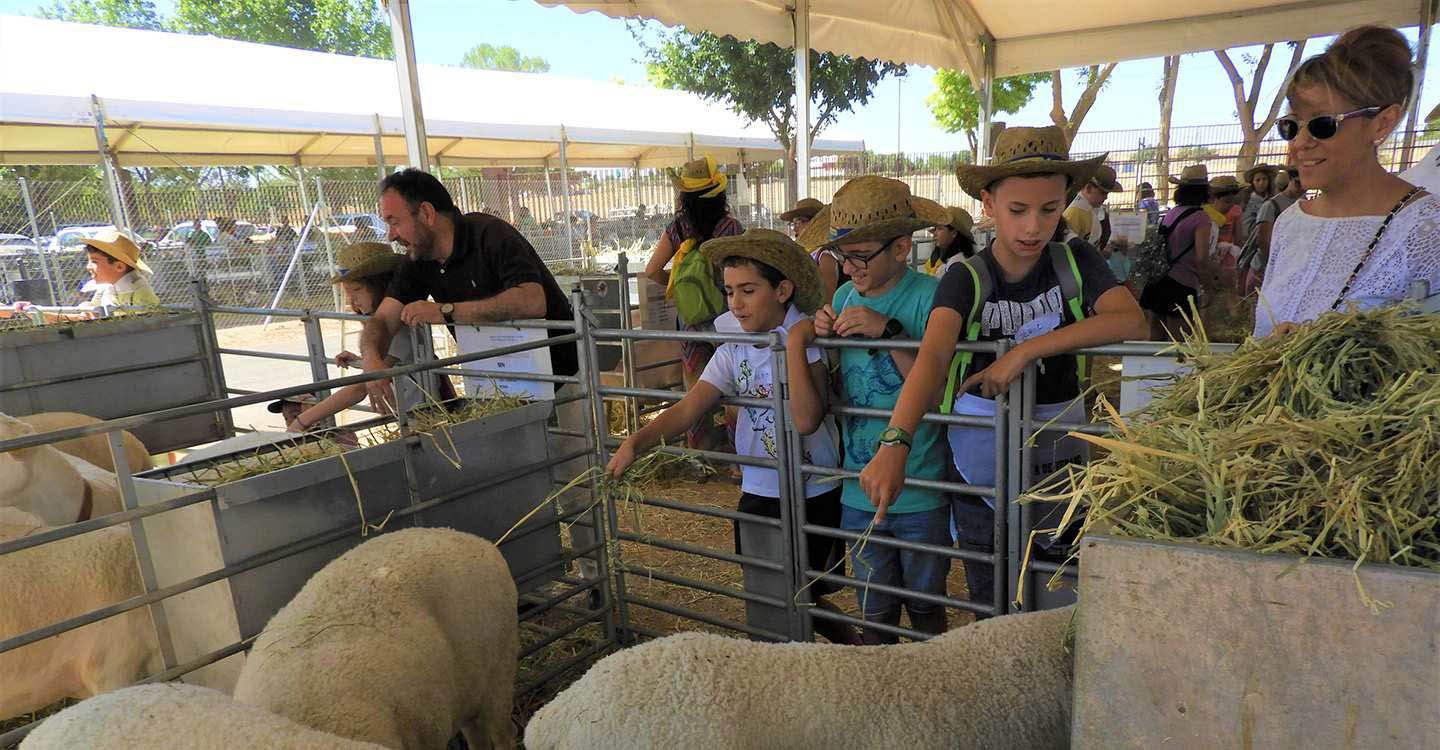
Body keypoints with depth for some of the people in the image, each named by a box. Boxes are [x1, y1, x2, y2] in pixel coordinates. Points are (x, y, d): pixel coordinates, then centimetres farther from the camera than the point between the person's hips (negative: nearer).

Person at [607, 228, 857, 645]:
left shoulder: (809, 338, -15)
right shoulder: (733, 351, 0)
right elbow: (686, 410, -10)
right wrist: (635, 443, -26)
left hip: (816, 497, -5)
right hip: (760, 496, 6)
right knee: (769, 614, 18)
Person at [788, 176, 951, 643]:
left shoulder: (930, 297, -14)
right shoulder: (844, 297, 0)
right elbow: (807, 418, 2)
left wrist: (889, 332, -25)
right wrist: (803, 340, -14)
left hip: (921, 496, -3)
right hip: (859, 493, 4)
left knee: (926, 611, 19)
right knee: (875, 614, 19)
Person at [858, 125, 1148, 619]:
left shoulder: (1076, 262, -6)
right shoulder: (966, 278, -13)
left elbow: (1131, 322, -23)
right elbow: (932, 357, -31)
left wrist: (1027, 350, -31)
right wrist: (894, 444, -46)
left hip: (1058, 444, 1)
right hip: (981, 451, -1)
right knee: (990, 602, 13)